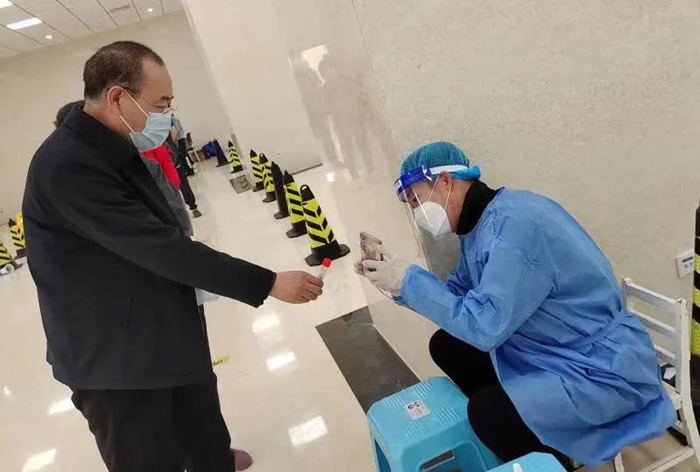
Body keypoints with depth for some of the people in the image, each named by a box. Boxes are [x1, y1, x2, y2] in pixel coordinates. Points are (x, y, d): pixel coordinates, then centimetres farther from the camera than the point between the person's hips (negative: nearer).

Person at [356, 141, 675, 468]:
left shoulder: (514, 222, -27)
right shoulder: (478, 224, 2)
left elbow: (485, 325, -30)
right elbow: (459, 297, 6)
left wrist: (409, 281, -22)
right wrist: (398, 279, -5)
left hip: (603, 369, -9)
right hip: (545, 350, 9)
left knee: (486, 410, -24)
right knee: (446, 346, 7)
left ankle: (547, 453, 7)